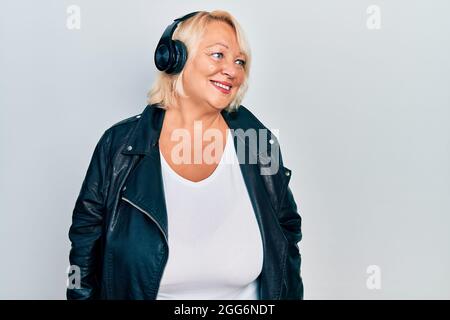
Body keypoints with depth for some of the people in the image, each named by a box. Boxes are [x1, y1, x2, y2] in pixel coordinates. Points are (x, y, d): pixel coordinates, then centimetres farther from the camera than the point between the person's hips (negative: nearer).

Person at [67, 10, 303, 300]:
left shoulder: (261, 144, -10)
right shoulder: (119, 144, -14)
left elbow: (287, 231, 0)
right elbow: (86, 240, -7)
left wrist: (289, 295, -3)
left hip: (248, 295, 2)